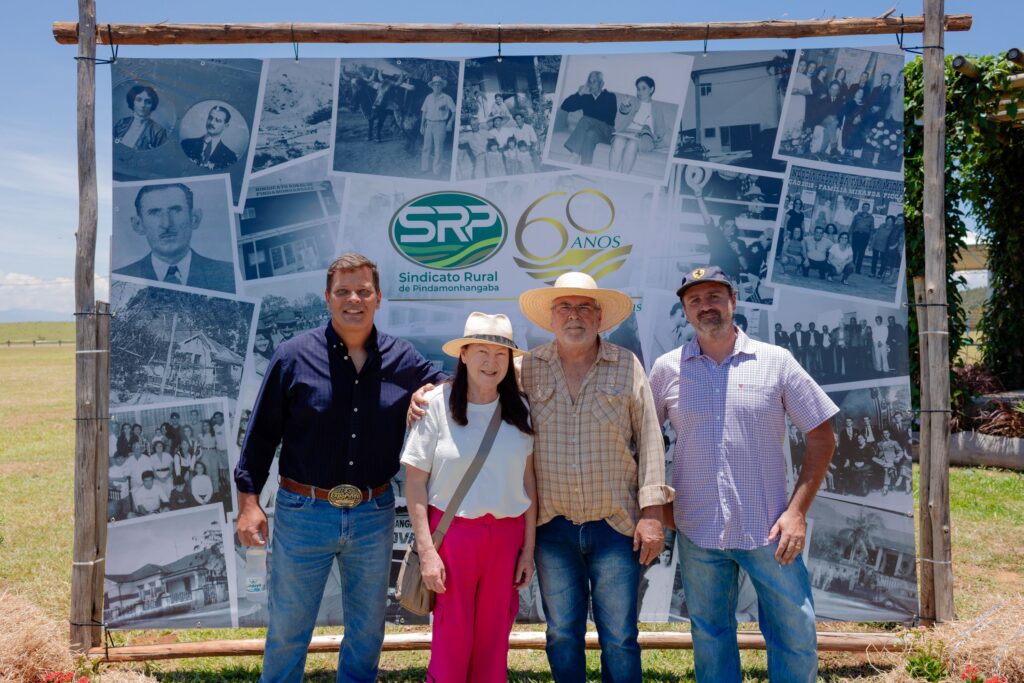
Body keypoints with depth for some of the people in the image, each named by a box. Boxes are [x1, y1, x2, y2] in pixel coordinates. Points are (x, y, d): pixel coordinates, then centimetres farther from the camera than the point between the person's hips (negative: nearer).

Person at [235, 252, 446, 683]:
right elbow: (261, 433, -2)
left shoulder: (403, 359, 0)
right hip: (303, 513, -2)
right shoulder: (294, 356, -6)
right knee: (287, 630, 12)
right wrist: (249, 500, -4)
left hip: (373, 516, 2)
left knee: (367, 630, 18)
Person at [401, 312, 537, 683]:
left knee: (494, 640, 11)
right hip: (453, 532, -3)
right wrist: (426, 551, -9)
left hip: (507, 535, 3)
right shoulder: (436, 404, -8)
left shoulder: (519, 409, 2)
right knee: (451, 641, 6)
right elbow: (415, 482, -5)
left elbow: (528, 481, 7)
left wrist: (529, 548, 6)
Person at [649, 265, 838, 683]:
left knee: (796, 633, 6)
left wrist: (797, 511, -7)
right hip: (698, 532, 1)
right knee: (709, 637, 15)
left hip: (768, 530, -1)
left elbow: (821, 436, 0)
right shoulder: (666, 369, 1)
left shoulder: (776, 362, -2)